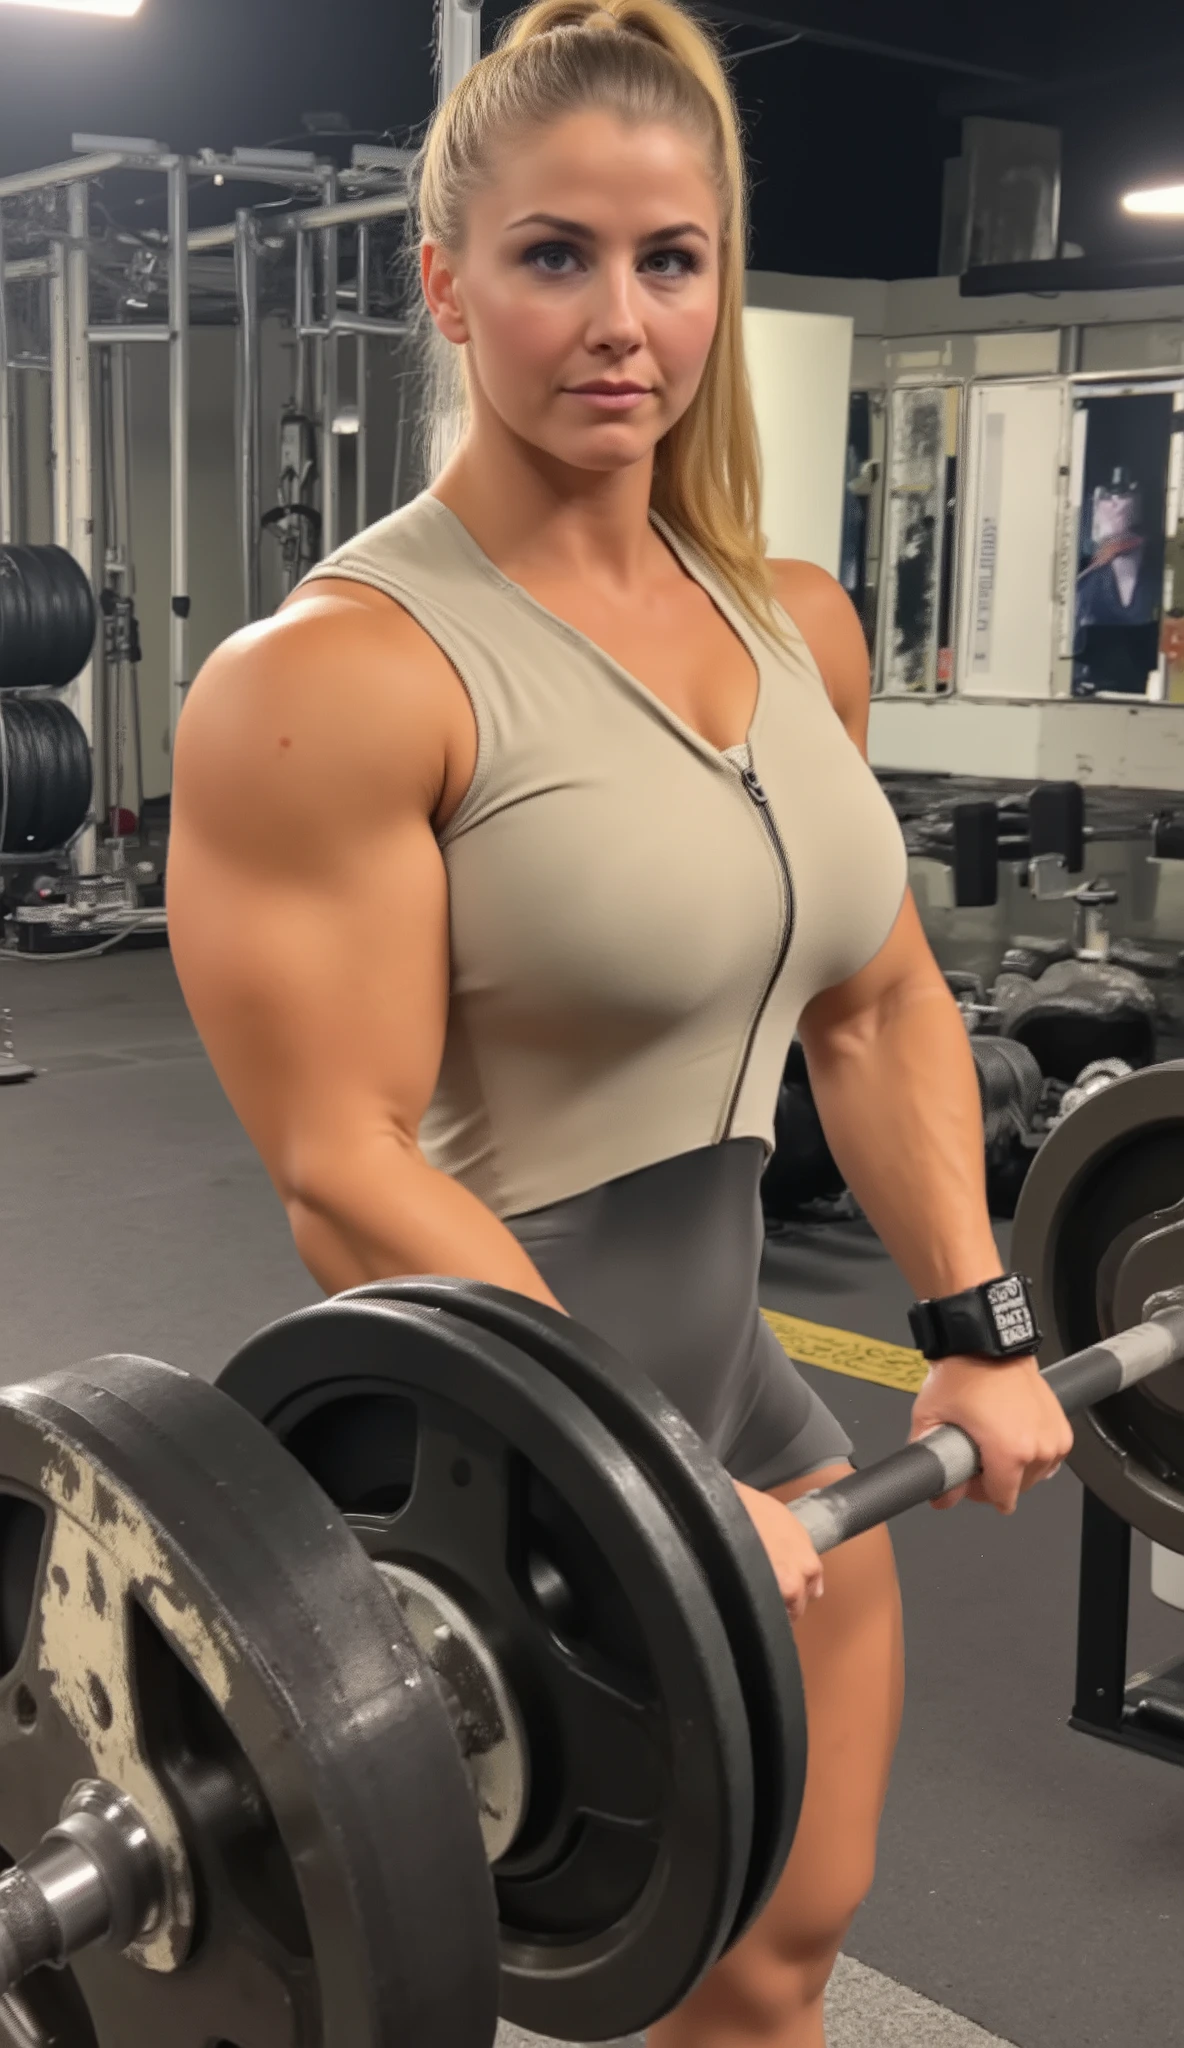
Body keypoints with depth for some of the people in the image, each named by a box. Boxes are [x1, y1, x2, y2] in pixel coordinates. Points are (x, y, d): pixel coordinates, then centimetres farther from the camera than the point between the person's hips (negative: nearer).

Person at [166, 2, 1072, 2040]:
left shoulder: (800, 626, 4)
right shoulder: (342, 676, -19)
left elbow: (880, 1002, 11)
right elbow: (344, 1172, -23)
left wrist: (979, 1329, 3)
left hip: (735, 1381, 7)